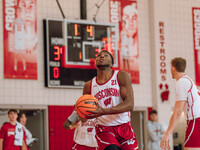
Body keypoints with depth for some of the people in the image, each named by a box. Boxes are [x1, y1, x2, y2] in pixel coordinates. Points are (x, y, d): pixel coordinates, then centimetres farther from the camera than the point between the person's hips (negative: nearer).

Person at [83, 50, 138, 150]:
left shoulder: (122, 76, -2)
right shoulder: (89, 85, 5)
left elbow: (130, 105, -15)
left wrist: (104, 111, -29)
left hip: (124, 127, 1)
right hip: (104, 129, -1)